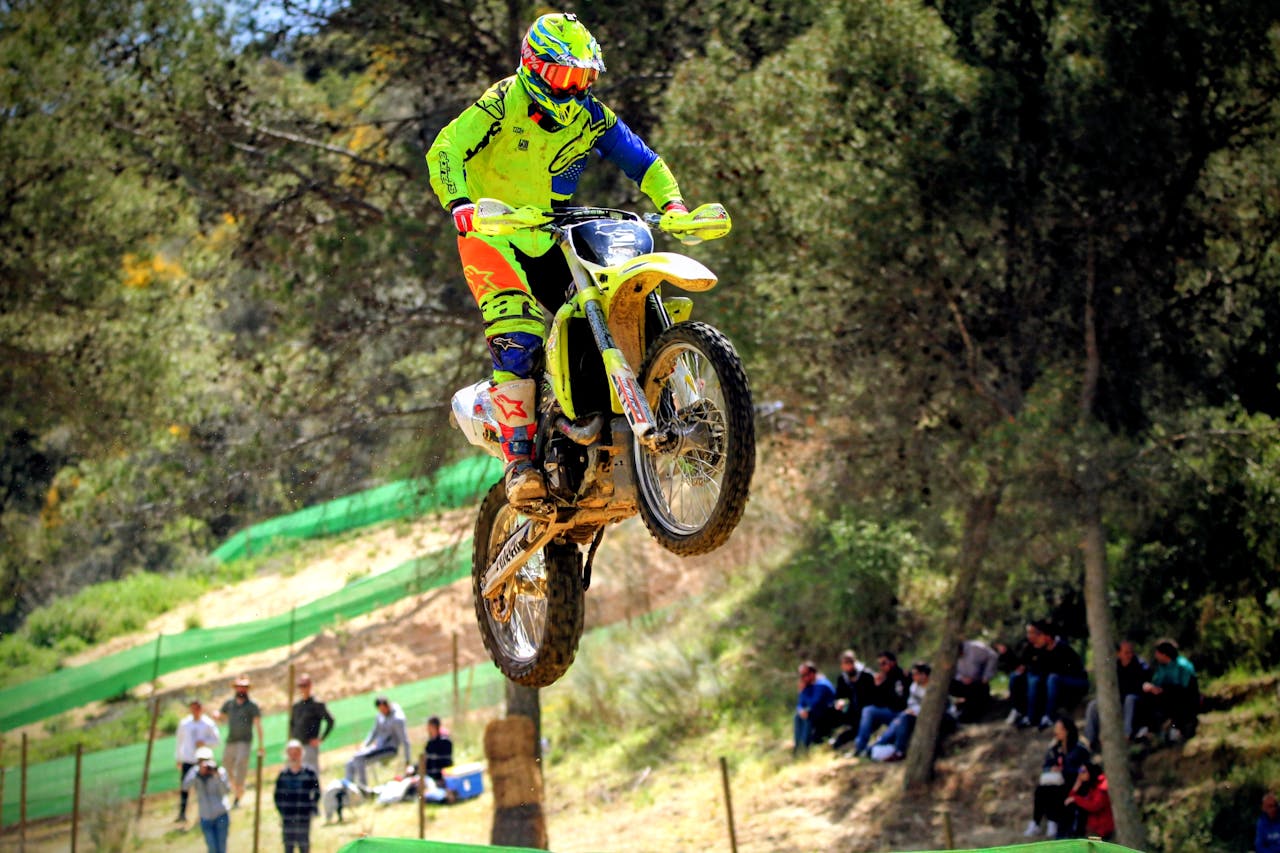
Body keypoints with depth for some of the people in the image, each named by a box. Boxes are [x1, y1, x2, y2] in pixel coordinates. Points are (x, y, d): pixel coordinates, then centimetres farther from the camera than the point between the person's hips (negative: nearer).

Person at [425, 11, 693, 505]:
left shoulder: (590, 117, 5)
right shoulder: (502, 104, -10)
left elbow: (644, 162, 9)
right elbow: (446, 150, -20)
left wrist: (672, 204, -10)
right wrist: (459, 203, -38)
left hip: (555, 240, 6)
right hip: (495, 237, -6)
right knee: (518, 336, -26)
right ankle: (519, 460, -29)